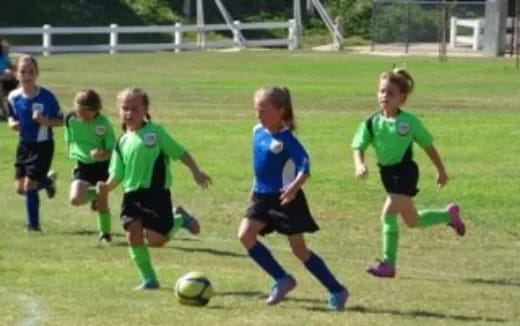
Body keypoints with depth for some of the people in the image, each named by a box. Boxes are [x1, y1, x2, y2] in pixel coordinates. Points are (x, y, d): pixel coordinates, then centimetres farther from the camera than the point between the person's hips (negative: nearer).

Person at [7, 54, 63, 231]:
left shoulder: (46, 96, -16)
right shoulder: (13, 97, -4)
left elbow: (60, 120, -8)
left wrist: (46, 121, -27)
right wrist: (12, 123, -9)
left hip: (43, 145, -5)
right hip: (24, 144, 5)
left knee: (29, 185, -7)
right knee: (20, 188, 5)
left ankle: (33, 223, 10)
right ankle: (47, 180, 36)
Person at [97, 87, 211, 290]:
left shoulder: (155, 132, -1)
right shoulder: (122, 143, 11)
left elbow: (179, 153, 3)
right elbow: (117, 175, 11)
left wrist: (196, 172, -4)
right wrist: (106, 187, -8)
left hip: (156, 193, -4)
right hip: (132, 195, 4)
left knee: (155, 239, -10)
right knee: (134, 236, -8)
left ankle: (179, 220, 22)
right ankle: (148, 279, 9)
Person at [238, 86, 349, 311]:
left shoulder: (285, 139, -19)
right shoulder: (258, 132, 4)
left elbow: (304, 166, -28)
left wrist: (295, 186, -45)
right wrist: (255, 188, 23)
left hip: (286, 200, -7)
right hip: (263, 198, 7)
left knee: (299, 249, -3)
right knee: (245, 235, -10)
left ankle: (337, 291, 10)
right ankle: (282, 279, 1)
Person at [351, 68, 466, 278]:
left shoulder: (409, 121, -9)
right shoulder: (371, 123, -2)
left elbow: (428, 146, 2)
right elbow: (358, 147, -7)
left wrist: (441, 171, 11)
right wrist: (359, 165, -30)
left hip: (405, 170, -5)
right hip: (386, 172, 5)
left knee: (389, 212, -21)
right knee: (412, 221, 14)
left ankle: (388, 264, -14)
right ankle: (450, 215, 40)